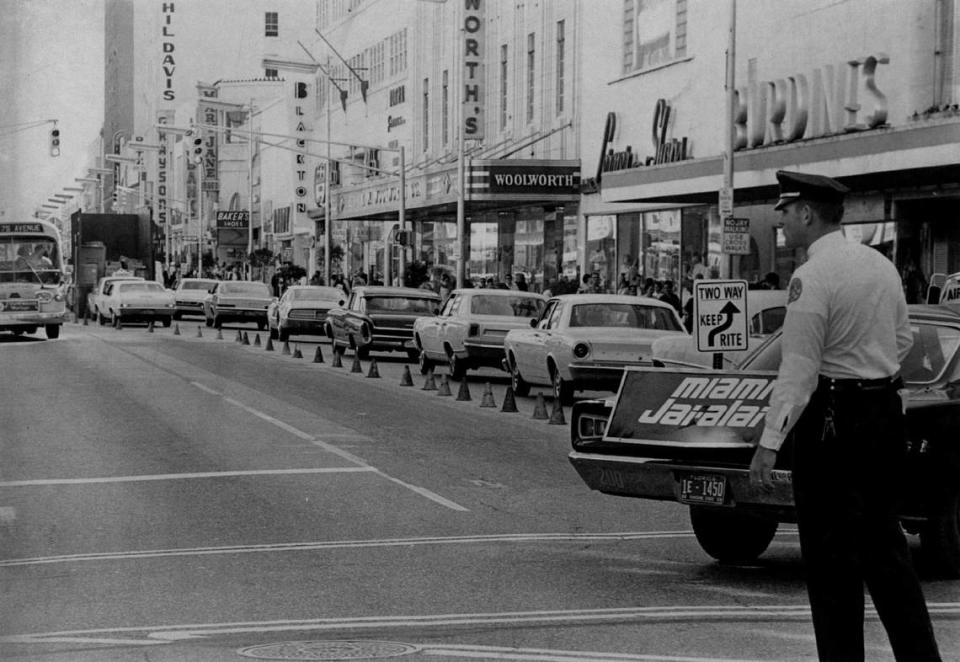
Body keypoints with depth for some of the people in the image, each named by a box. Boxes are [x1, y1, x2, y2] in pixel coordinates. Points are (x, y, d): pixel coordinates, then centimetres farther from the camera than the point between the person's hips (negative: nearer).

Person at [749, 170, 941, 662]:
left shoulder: (812, 277, -15)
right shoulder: (881, 265, 9)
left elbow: (799, 370, -19)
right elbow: (903, 341, 18)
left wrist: (770, 442, -19)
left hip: (834, 419, -8)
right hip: (886, 412, 8)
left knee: (831, 555, 0)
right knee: (883, 544, 16)